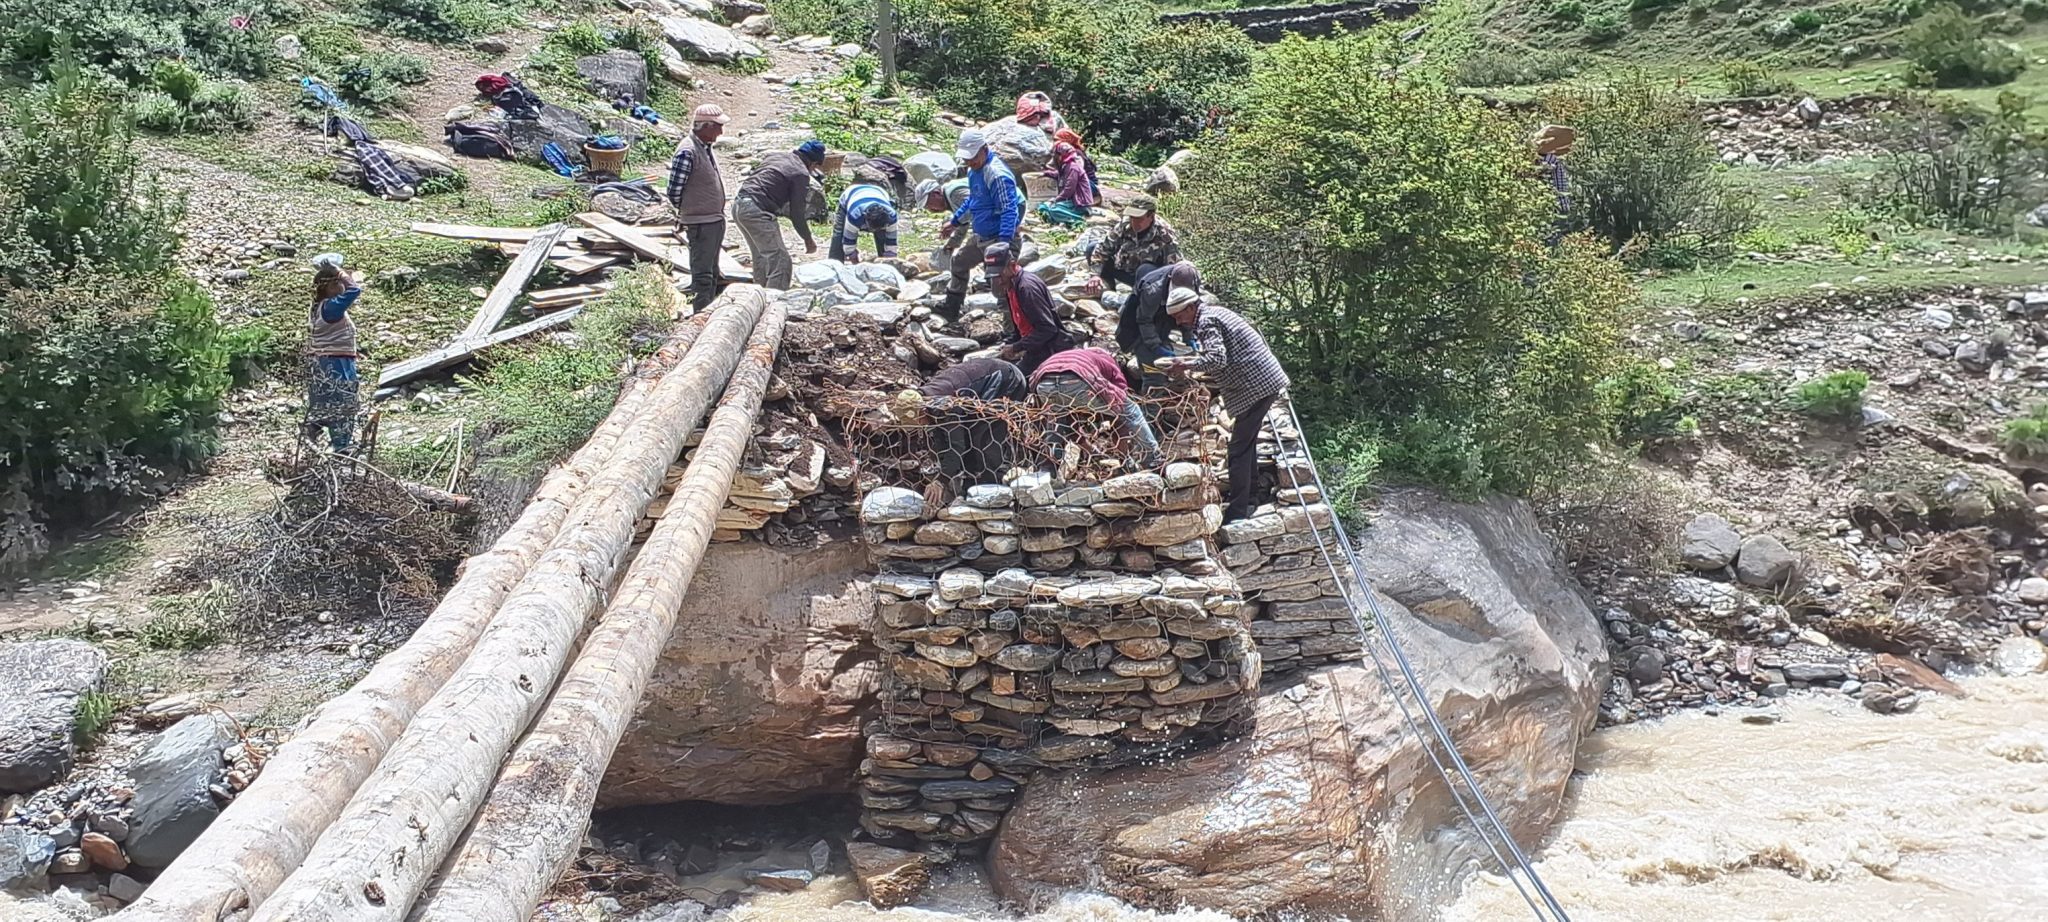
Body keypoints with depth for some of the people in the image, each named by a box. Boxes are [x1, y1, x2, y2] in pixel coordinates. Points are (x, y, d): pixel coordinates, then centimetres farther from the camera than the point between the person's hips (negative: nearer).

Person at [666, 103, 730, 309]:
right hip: (701, 223, -9)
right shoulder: (687, 152, -19)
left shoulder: (705, 148, 10)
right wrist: (685, 212, -1)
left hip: (716, 220, 9)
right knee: (702, 275, -5)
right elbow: (674, 192, -17)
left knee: (712, 273, 17)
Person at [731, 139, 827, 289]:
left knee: (761, 258, 21)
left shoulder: (774, 156, 19)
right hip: (756, 210, -9)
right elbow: (796, 213, -5)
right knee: (780, 261, -5)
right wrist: (808, 239, 8)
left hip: (738, 204, 9)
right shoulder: (801, 174, -5)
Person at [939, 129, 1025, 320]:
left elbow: (1010, 211, -31)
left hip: (997, 238, -11)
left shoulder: (997, 175, -26)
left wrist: (1004, 242, -40)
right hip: (979, 235, 11)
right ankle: (951, 309, 47)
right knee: (959, 261, 28)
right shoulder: (974, 170, 6)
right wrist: (954, 222, 29)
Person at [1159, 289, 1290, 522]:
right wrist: (1190, 361, 15)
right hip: (1265, 380, 11)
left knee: (1239, 449, -8)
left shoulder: (1206, 321, -13)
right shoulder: (1215, 312, 18)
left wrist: (1186, 366, -19)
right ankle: (1250, 493, 33)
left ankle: (1237, 512, -7)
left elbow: (1217, 358, -27)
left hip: (1257, 385, -11)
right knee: (1247, 441, 22)